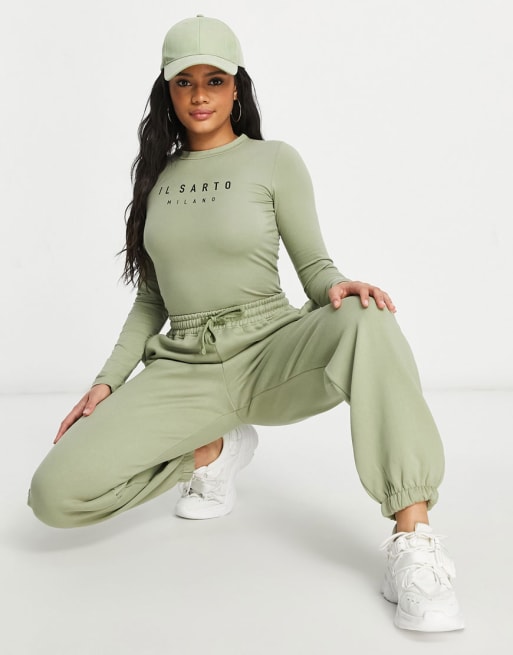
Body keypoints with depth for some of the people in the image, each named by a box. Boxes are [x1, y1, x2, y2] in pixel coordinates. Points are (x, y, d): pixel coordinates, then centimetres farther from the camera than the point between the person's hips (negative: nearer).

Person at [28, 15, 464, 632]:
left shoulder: (274, 161, 3)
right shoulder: (158, 176, 12)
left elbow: (315, 268, 0)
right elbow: (152, 299, 15)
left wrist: (339, 287, -25)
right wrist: (107, 382, 5)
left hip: (271, 353, -2)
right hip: (184, 367, 3)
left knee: (364, 321, -38)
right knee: (56, 492, -17)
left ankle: (412, 539, -32)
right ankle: (215, 447, 7)